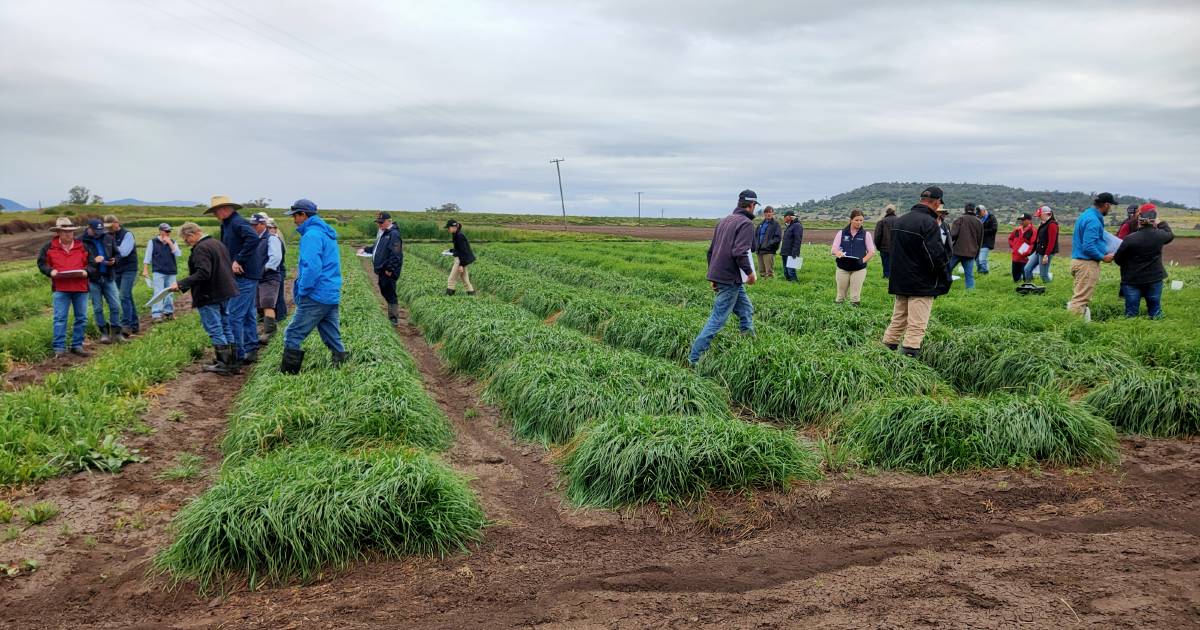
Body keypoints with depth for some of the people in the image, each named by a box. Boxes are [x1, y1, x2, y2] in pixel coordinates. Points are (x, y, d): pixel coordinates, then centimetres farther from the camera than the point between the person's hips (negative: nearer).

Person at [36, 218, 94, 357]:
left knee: (81, 318, 6)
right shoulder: (49, 247, 3)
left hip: (80, 288, 2)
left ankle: (77, 345, 16)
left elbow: (91, 263, 11)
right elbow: (41, 263, 8)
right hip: (60, 288, -2)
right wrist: (51, 271, -11)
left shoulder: (82, 246, 8)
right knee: (60, 318, -4)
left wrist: (86, 271, -10)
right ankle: (59, 348, -1)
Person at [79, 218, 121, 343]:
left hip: (108, 277, 3)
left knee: (115, 305, 1)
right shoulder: (82, 241, -6)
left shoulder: (108, 238, 7)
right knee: (98, 308, 5)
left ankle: (116, 333, 9)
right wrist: (93, 261, -22)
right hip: (93, 278, -3)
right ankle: (104, 333, 14)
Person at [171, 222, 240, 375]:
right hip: (225, 293, 9)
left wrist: (181, 284, -26)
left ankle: (224, 364, 1)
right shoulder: (218, 243, 13)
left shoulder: (201, 249, -17)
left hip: (209, 296, -9)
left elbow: (202, 273, -26)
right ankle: (233, 363, 17)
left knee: (215, 330, -2)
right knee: (226, 328, 13)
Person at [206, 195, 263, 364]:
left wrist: (238, 260, -27)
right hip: (246, 276, 11)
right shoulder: (227, 224, 17)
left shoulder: (238, 223, -14)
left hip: (244, 276, -11)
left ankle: (237, 354, -5)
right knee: (248, 314, 15)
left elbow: (254, 239, -31)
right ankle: (251, 351, 23)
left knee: (235, 316, -9)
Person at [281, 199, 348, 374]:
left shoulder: (311, 236, -13)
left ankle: (287, 373, -1)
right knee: (333, 339, 12)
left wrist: (302, 291, -14)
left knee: (292, 336, -3)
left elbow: (312, 267, -23)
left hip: (316, 297, -9)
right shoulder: (328, 234, 17)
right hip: (332, 297, 9)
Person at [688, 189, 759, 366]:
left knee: (746, 311, 20)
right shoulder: (746, 223, -12)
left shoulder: (725, 220, 14)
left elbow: (711, 250, 17)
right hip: (730, 279, -9)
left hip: (718, 276, 9)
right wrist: (750, 273, -12)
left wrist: (713, 275, 23)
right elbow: (740, 252, -24)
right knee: (718, 319, -5)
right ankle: (694, 357, -5)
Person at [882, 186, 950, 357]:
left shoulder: (900, 220, 9)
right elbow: (936, 256, -20)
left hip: (899, 282, 8)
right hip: (922, 285, -7)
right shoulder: (929, 223, -17)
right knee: (916, 327, -4)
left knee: (898, 320, 18)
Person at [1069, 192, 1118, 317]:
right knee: (1081, 299, -8)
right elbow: (1088, 247, -22)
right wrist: (1103, 257, -10)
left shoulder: (1086, 215, 15)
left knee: (1079, 297, 17)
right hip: (1087, 264, -10)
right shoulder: (1093, 220, -17)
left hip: (1078, 260, 10)